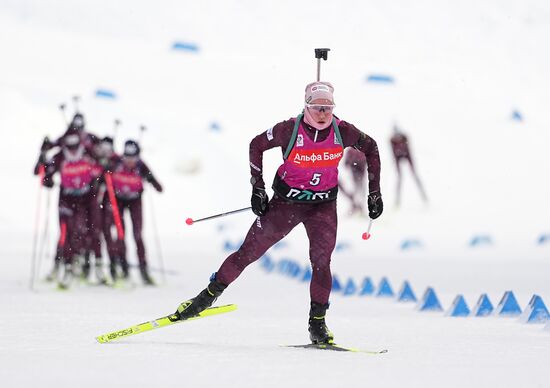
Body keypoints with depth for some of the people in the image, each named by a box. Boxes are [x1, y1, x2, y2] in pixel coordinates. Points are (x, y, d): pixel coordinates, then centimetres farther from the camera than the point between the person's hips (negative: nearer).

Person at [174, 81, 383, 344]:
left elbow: (370, 148, 5)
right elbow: (257, 145, -3)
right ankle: (209, 295, 12)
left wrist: (374, 192, 5)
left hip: (323, 204, 1)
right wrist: (257, 189, -5)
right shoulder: (290, 130, -18)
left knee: (321, 262, -14)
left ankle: (317, 323, -5)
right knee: (249, 251, -1)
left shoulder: (342, 131, -13)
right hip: (286, 201, -1)